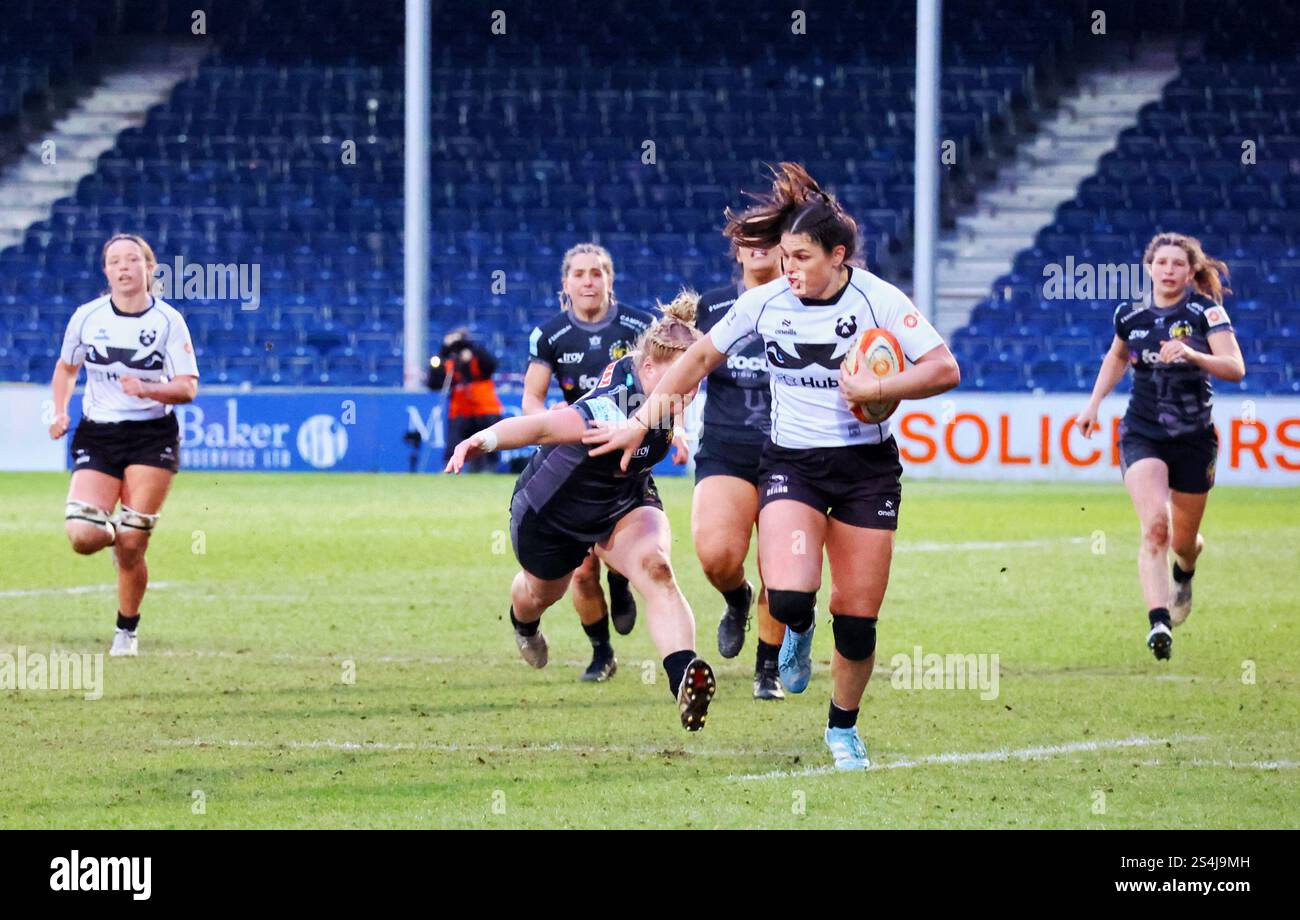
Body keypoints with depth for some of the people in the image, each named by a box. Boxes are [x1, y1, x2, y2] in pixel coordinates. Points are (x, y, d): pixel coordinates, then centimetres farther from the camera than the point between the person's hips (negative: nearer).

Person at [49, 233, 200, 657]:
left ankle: (127, 630, 14)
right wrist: (60, 411, 3)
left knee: (131, 547, -8)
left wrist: (147, 389, -25)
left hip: (152, 437, -2)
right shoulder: (87, 317, 0)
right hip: (96, 436, 2)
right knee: (82, 537, -16)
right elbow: (66, 368, 17)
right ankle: (113, 532, 22)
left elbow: (187, 388, -8)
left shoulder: (168, 320, -5)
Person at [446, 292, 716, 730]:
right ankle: (524, 624, 69)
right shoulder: (614, 410, -46)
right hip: (552, 511, -4)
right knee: (542, 592, 28)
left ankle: (683, 679, -44)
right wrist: (485, 440, -79)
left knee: (655, 567, -29)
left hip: (625, 505, 4)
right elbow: (540, 426, -63)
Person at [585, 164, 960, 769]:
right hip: (792, 464, 1)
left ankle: (843, 727, 27)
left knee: (857, 620, 0)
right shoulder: (764, 303, -3)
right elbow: (700, 358, 10)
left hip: (866, 466, -1)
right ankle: (797, 631, 17)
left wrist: (877, 389, -23)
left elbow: (945, 370, -10)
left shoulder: (878, 299, -9)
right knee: (788, 596, -23)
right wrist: (643, 421, 9)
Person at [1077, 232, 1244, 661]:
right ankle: (1159, 624, -33)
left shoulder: (1206, 311, -8)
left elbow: (1235, 368, -19)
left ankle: (1185, 573, 53)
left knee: (1183, 541, 14)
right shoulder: (1130, 316, 1)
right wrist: (1094, 403, 13)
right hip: (1142, 436, 0)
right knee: (1155, 525, -24)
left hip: (1194, 439, 0)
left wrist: (1191, 354, -35)